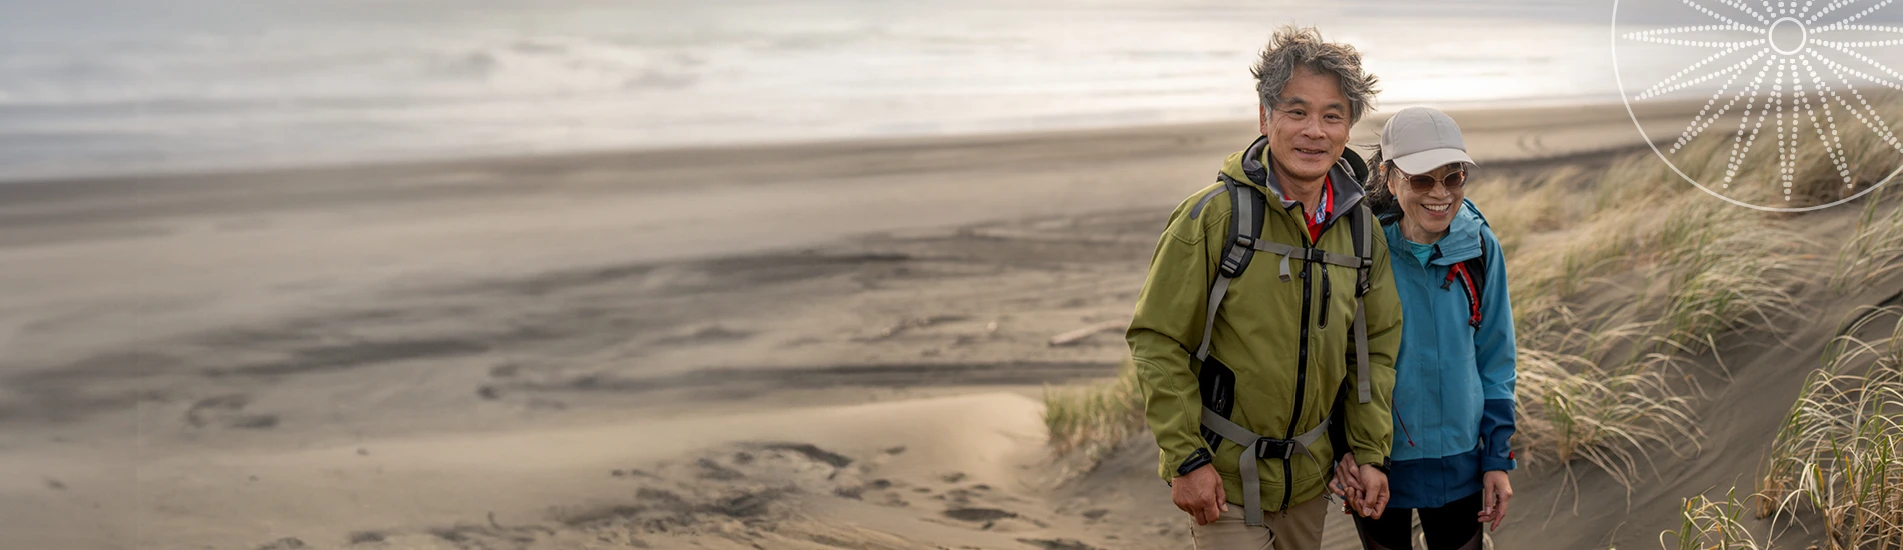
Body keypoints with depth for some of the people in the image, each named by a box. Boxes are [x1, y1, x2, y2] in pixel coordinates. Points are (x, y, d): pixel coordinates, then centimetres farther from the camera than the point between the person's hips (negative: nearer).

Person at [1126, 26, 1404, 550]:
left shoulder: (1362, 229, 1)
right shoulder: (1214, 216, -15)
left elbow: (1376, 346, 10)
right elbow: (1157, 341, -13)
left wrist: (1370, 452, 5)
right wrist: (1186, 458, -16)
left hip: (1310, 472, 5)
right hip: (1222, 476, -5)